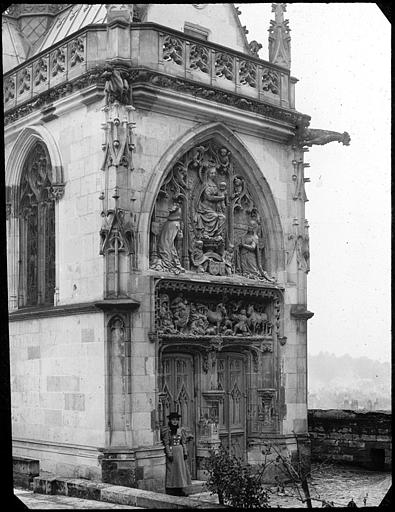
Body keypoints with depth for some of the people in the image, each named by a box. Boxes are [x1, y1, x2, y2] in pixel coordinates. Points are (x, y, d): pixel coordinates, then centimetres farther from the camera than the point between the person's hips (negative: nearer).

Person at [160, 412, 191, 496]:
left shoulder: (181, 430, 8)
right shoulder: (166, 430, -6)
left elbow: (183, 442, 10)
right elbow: (166, 443, -9)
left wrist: (185, 452, 4)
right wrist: (169, 454, -14)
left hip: (180, 451, 5)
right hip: (171, 451, -5)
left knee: (181, 469, 6)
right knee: (171, 470, -3)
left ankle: (180, 490, 12)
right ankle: (170, 490, 0)